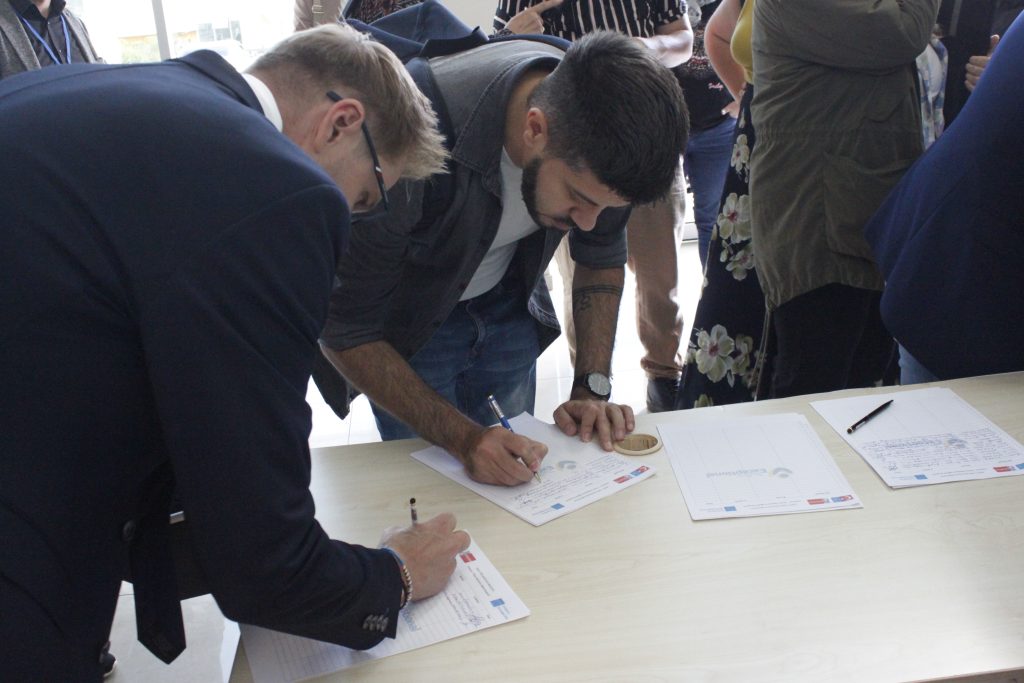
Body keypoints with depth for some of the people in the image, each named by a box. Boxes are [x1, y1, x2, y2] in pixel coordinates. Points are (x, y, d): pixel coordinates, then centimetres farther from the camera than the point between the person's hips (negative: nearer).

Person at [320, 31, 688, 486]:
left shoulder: (598, 126, -24)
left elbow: (601, 257, -4)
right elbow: (344, 332, -28)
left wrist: (592, 388, -14)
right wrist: (463, 438, -34)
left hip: (506, 303, 4)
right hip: (405, 319, -3)